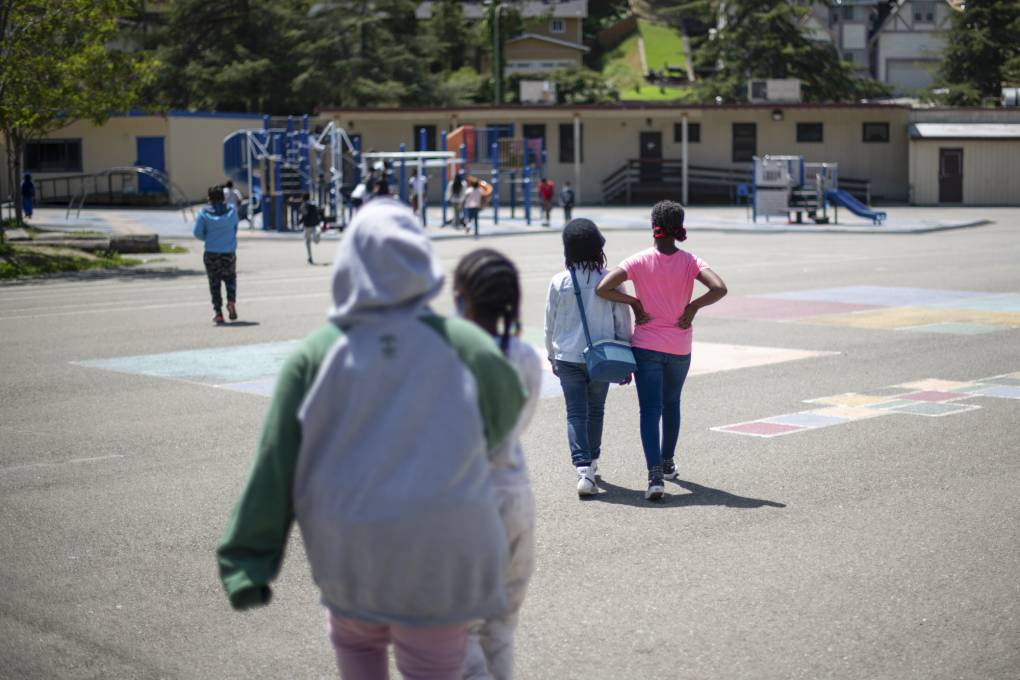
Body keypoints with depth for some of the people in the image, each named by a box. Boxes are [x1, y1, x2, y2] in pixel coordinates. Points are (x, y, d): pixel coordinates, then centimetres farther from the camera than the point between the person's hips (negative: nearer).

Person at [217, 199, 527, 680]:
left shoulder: (316, 354, -7)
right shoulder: (465, 345, -7)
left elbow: (274, 465, -8)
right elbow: (505, 413, 11)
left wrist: (249, 562, -3)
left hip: (349, 550, 1)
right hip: (440, 551, -1)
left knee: (355, 639, 31)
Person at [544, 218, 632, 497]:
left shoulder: (558, 282, -7)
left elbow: (550, 325, 1)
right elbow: (623, 324, -2)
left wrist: (552, 356, 16)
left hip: (568, 358, -1)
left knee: (576, 414, 1)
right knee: (595, 411, 18)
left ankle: (583, 470, -14)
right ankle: (591, 462, 34)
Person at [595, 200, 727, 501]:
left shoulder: (639, 261, -9)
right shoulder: (690, 261, -7)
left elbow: (603, 289, -18)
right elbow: (719, 288, -21)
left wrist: (634, 302, -6)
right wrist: (693, 307, -7)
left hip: (646, 346, -2)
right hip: (679, 348, 2)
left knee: (650, 411, -3)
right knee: (671, 405, 23)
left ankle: (655, 475, -17)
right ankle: (667, 463, 37)